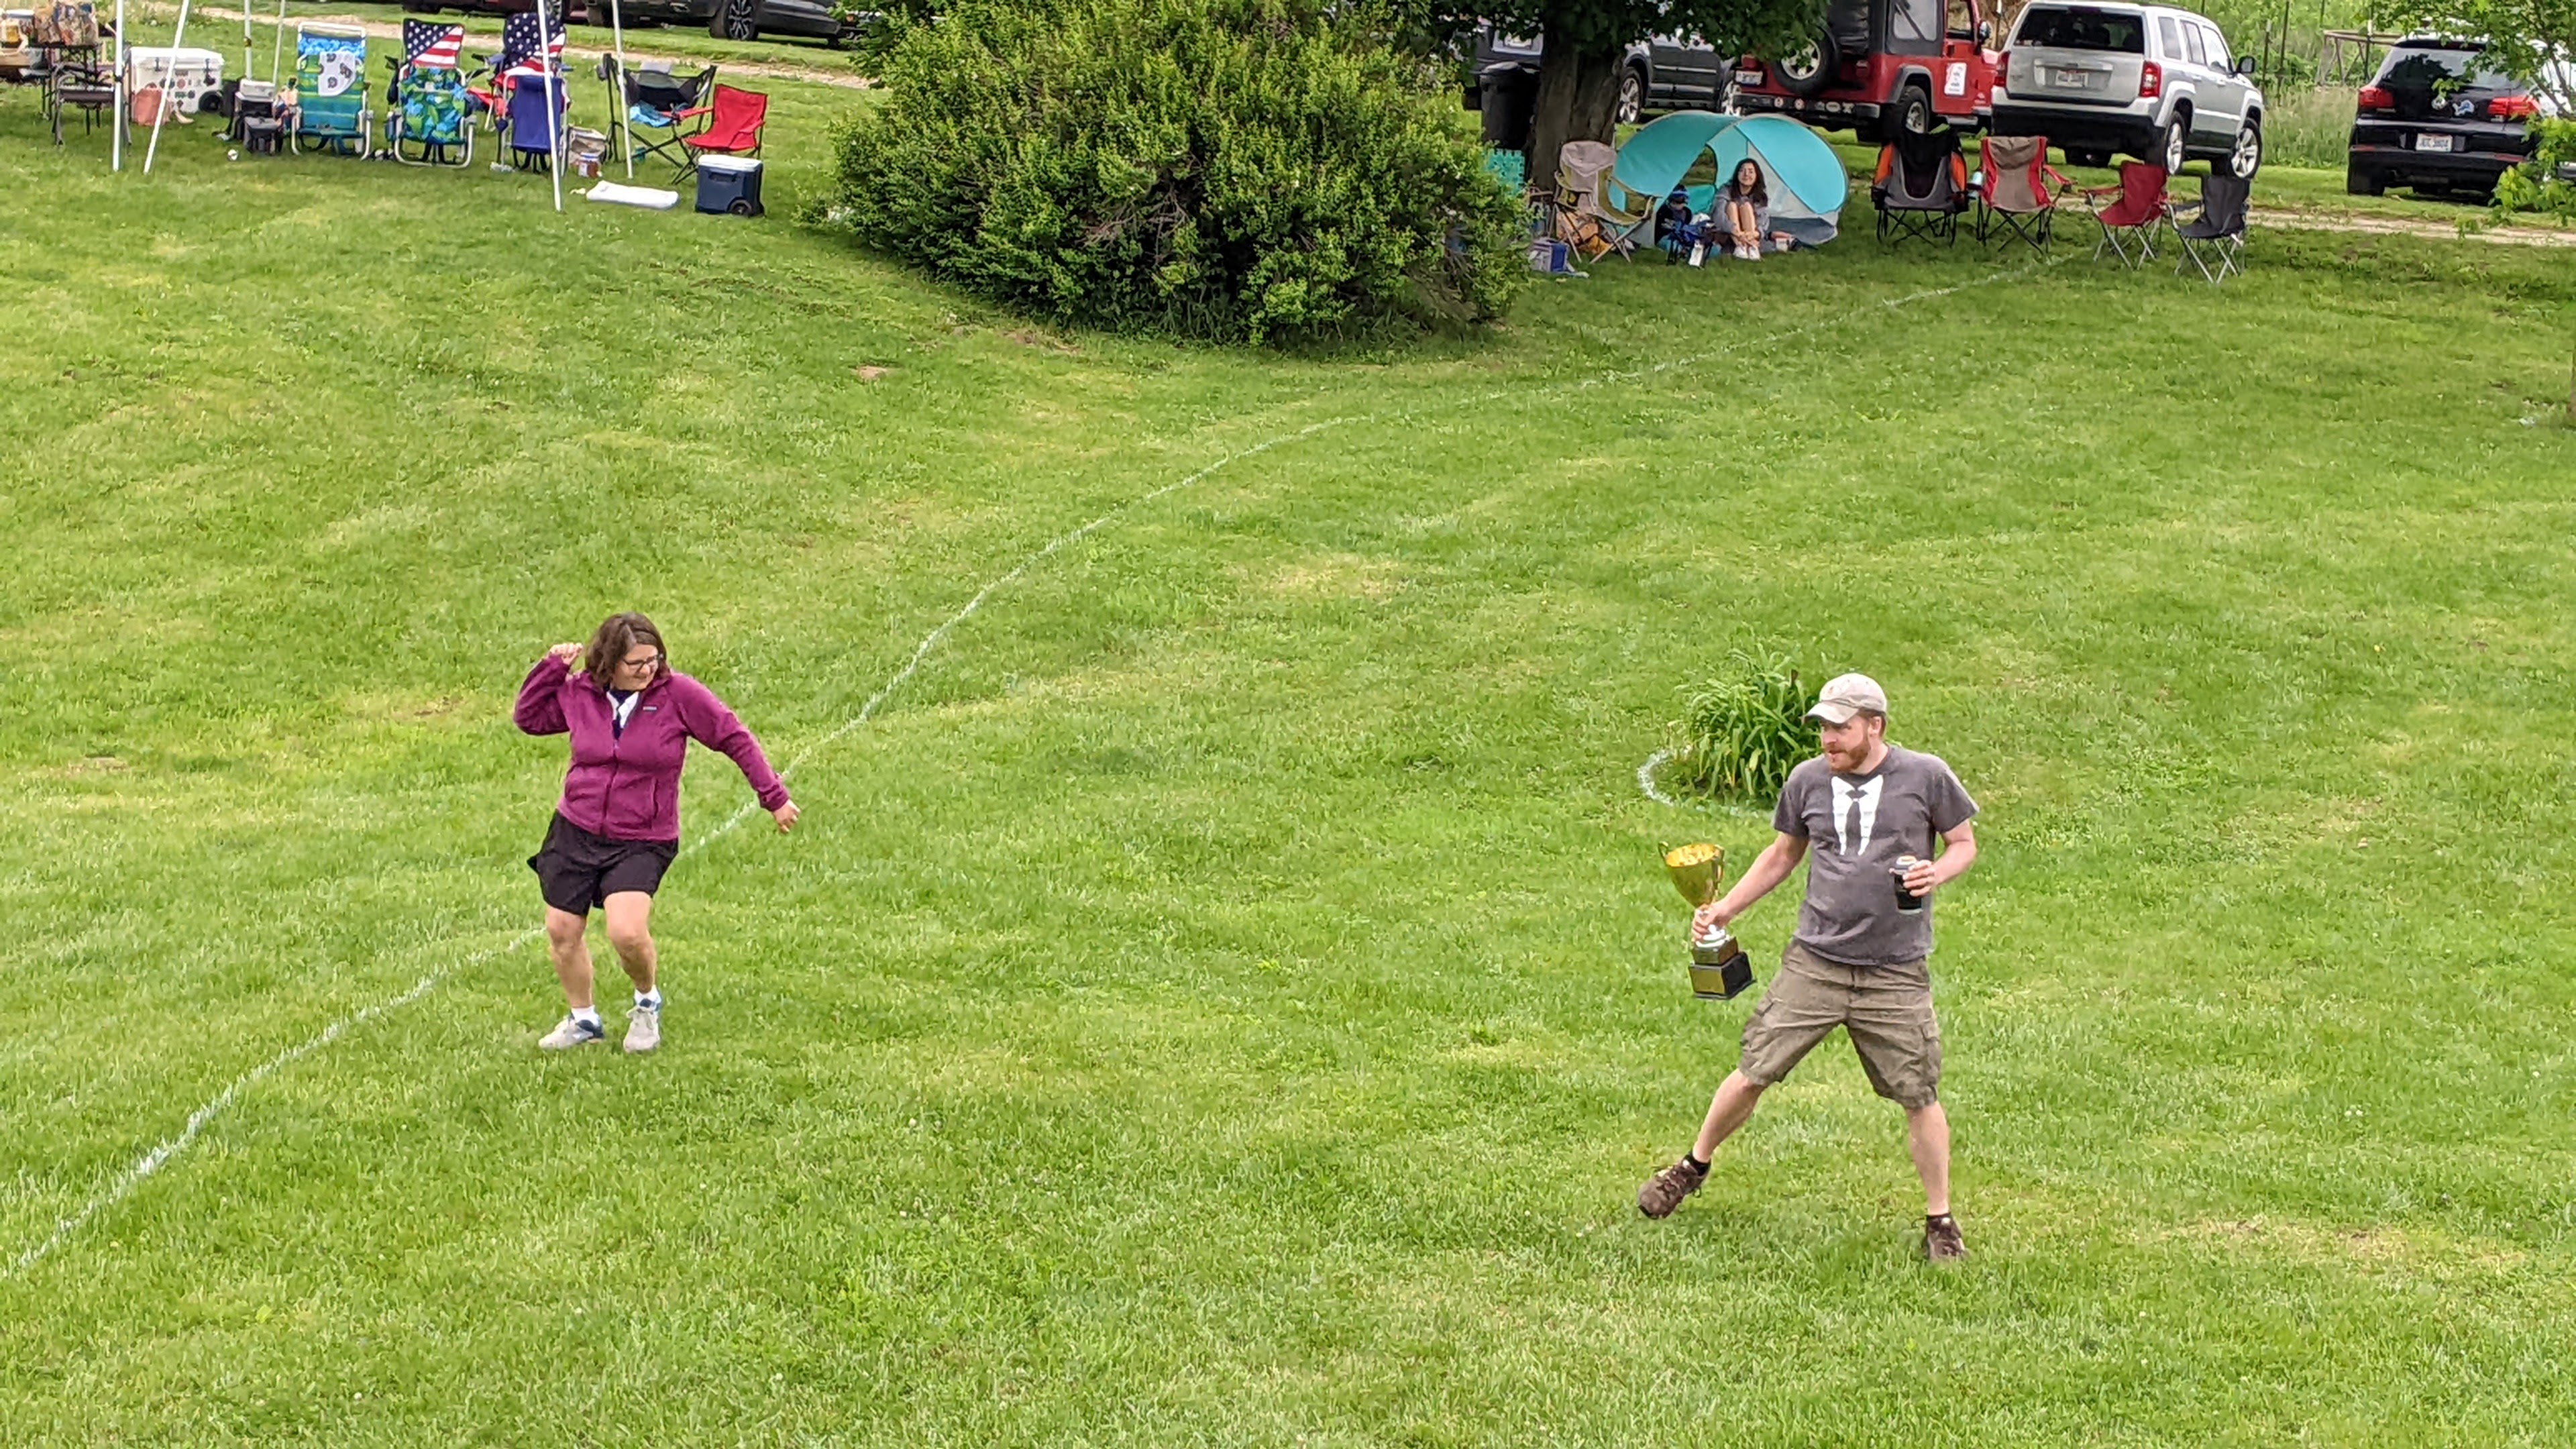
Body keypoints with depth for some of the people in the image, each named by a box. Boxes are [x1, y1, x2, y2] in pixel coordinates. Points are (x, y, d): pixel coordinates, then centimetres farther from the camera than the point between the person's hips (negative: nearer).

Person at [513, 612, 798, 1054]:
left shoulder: (678, 694, -10)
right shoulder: (580, 693, 0)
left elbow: (735, 740, -2)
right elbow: (528, 717, 17)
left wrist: (774, 797, 1)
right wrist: (552, 667, 2)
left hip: (642, 843, -4)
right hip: (575, 831, 4)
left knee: (627, 932, -22)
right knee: (562, 931, 8)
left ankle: (648, 1003, 10)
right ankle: (583, 1020, 33)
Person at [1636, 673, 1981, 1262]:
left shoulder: (1926, 776, -4)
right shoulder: (1808, 780, 5)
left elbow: (1964, 843, 7)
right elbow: (1783, 853, 20)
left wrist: (1939, 871, -15)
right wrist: (1726, 908, 14)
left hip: (1896, 975, -2)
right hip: (1814, 963, 2)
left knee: (1920, 1098, 1)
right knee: (1753, 1072, 3)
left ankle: (1940, 1220, 17)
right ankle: (1694, 1167, 26)